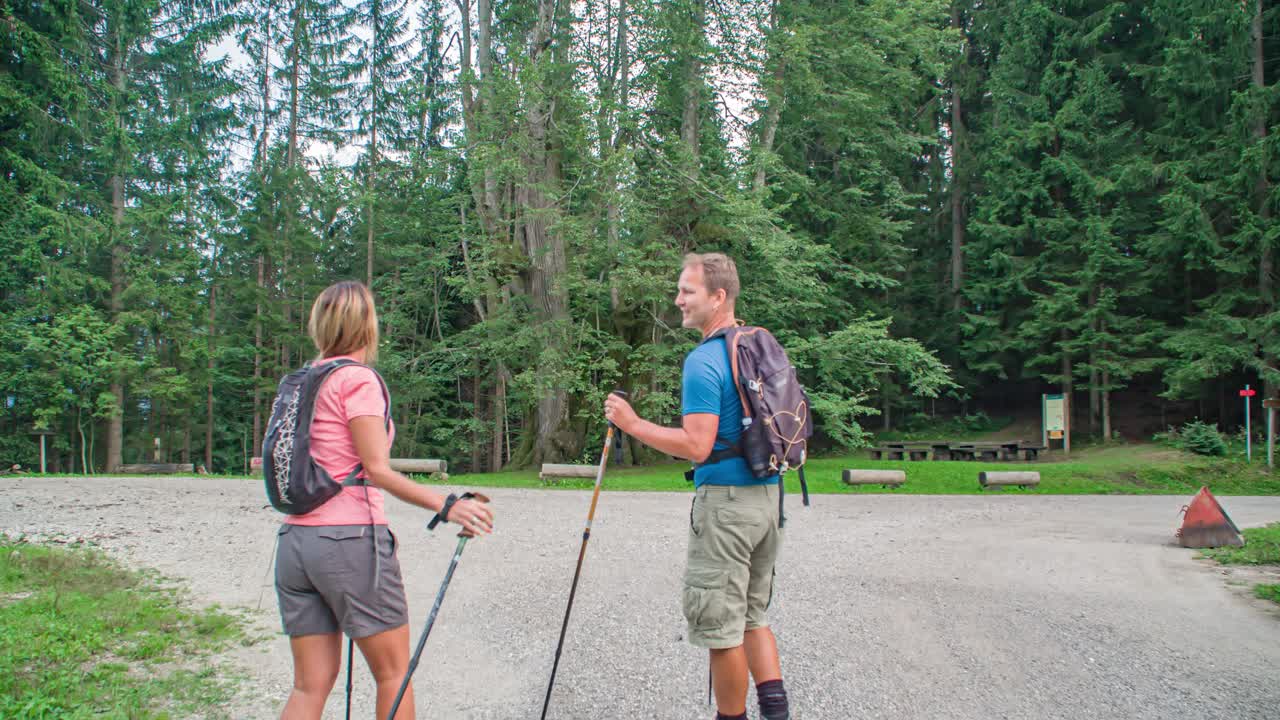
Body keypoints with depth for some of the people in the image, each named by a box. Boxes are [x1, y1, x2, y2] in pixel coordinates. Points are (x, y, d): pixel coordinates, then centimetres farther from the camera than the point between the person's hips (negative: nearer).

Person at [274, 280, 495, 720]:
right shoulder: (357, 379, -8)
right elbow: (376, 469, -16)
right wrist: (444, 504, -18)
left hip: (295, 541, 7)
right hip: (351, 539, -7)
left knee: (311, 684, 9)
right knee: (394, 672, 8)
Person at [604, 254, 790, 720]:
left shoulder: (703, 362, -17)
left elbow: (697, 446, -22)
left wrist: (633, 424, -15)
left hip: (726, 503, -9)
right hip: (769, 497, 9)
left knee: (720, 625, 4)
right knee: (752, 614, 18)